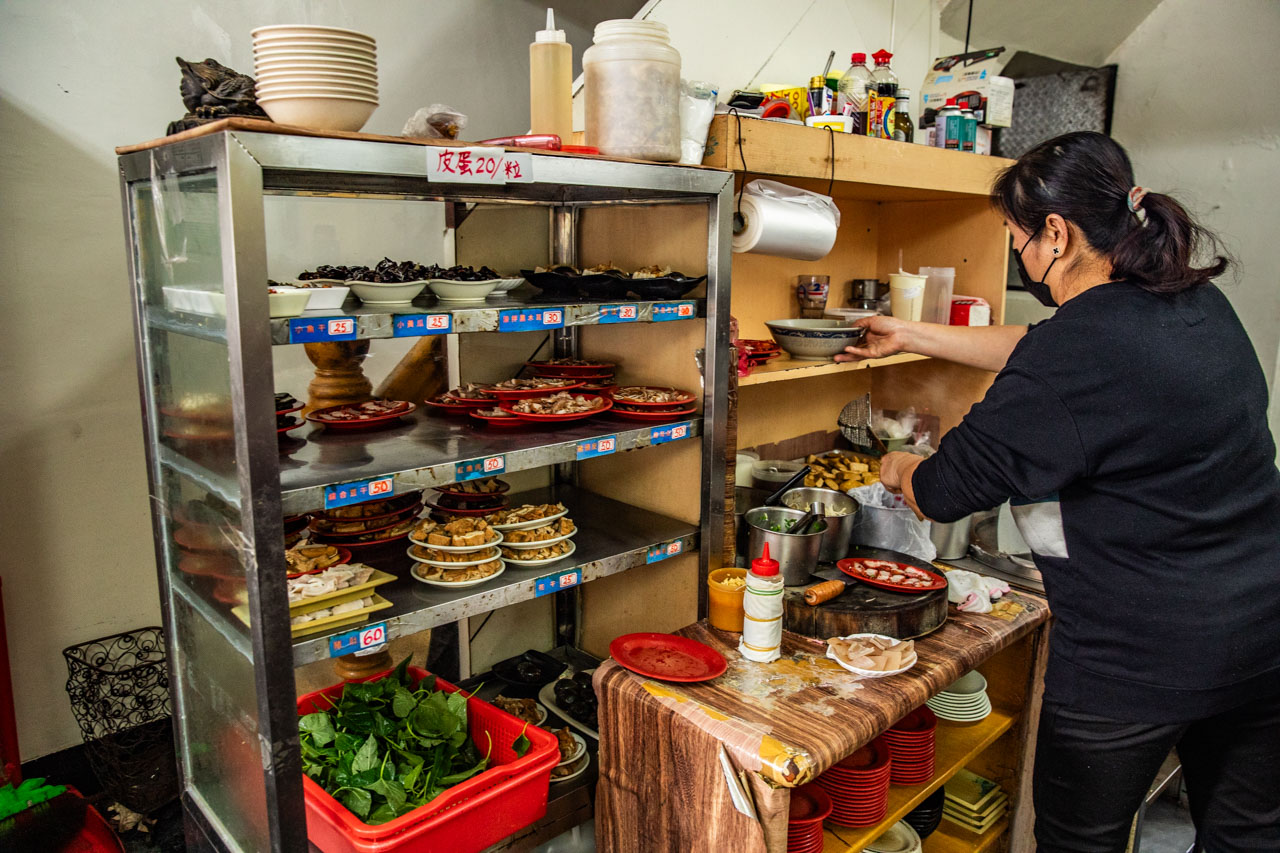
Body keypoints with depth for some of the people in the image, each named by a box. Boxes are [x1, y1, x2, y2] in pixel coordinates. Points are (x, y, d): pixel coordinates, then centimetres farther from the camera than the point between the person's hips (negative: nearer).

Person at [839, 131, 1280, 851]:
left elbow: (943, 491, -17)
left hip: (1136, 659, -8)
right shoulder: (1200, 303, 3)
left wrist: (901, 469, 7)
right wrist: (911, 335, 21)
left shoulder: (1080, 346, -24)